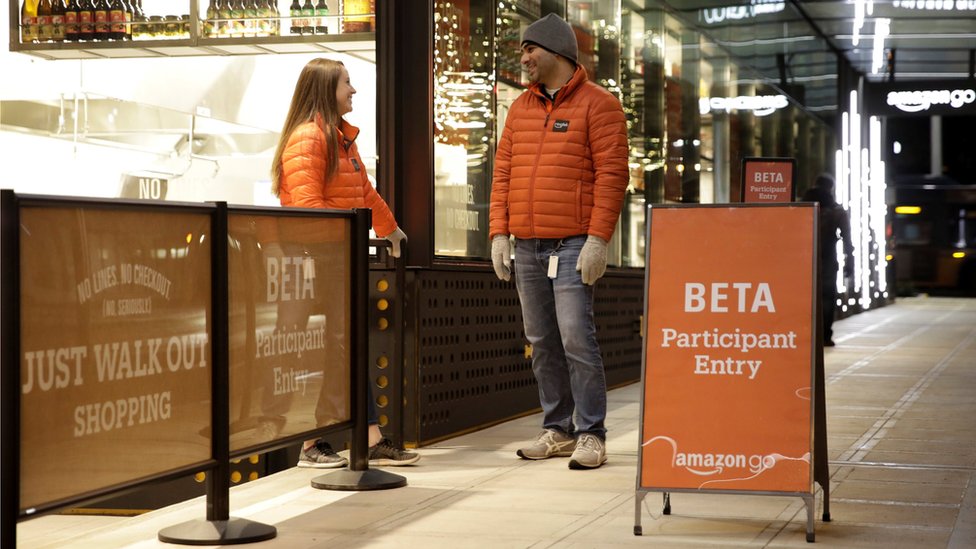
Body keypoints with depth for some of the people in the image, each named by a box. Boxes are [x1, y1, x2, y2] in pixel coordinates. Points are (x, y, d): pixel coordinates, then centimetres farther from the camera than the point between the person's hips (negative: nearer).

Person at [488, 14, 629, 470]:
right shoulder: (521, 108, 17)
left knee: (576, 338, -11)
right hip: (526, 246, 6)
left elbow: (611, 175, -9)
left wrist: (598, 239, -16)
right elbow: (502, 172, 16)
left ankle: (591, 435, -4)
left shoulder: (597, 105, -2)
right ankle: (557, 430, 16)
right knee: (541, 342, 8)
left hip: (573, 246, -6)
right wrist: (499, 233, 6)